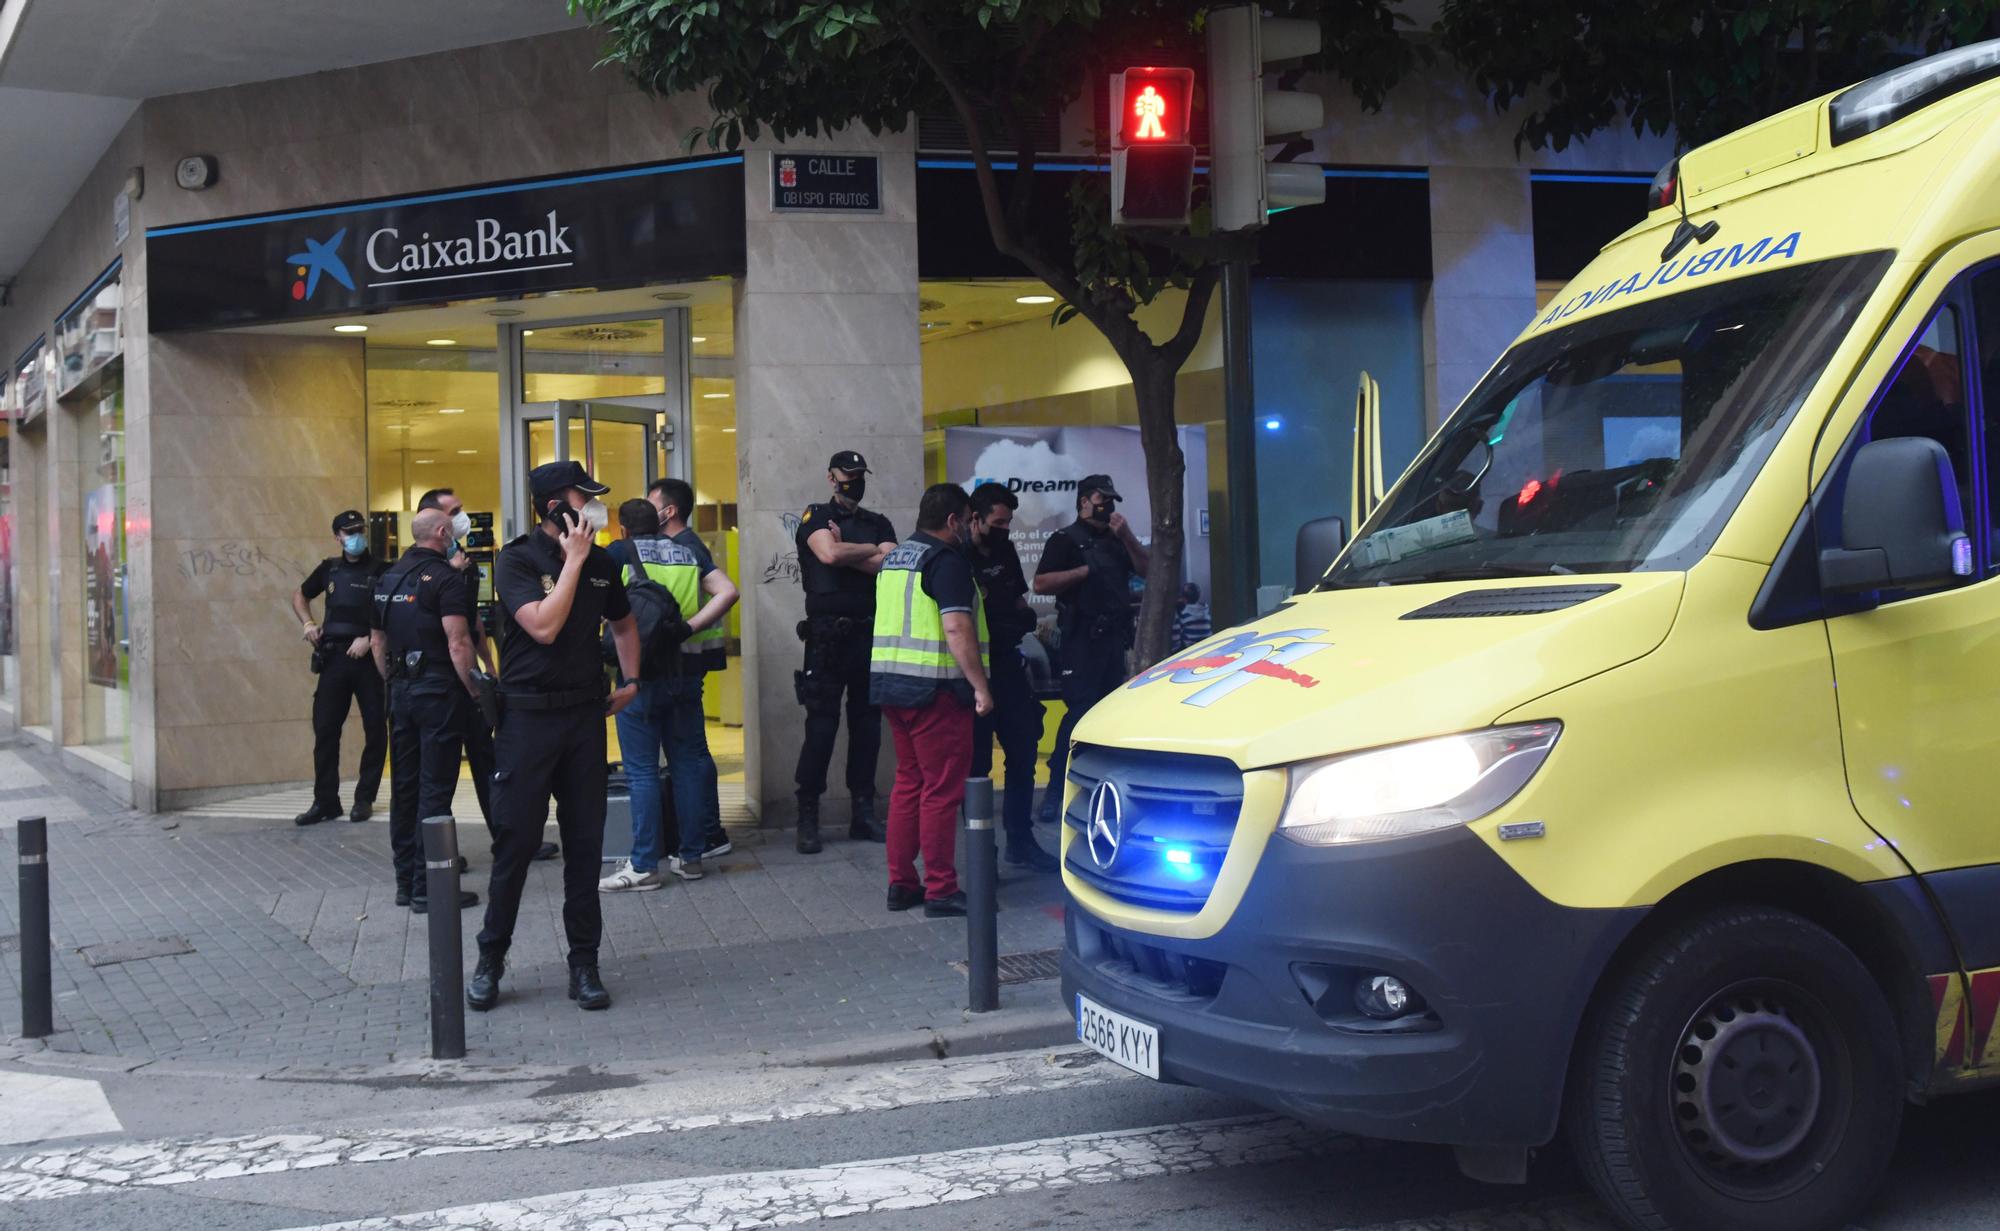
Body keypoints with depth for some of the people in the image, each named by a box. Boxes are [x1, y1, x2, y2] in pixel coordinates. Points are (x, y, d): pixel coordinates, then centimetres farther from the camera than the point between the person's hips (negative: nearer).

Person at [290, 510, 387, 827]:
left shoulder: (380, 571, -2)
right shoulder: (329, 569, 10)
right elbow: (299, 595, 26)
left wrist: (368, 639, -17)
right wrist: (308, 623, 9)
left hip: (370, 658, -3)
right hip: (334, 657, 3)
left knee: (375, 729, 2)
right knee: (325, 729, 2)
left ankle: (365, 798, 13)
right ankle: (325, 801, 9)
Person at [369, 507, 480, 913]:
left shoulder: (387, 579, 11)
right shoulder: (445, 578, -12)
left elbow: (377, 642, 17)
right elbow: (458, 643, -19)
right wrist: (476, 692, -12)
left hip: (401, 692, 7)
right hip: (440, 691, -7)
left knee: (404, 786, 12)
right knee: (435, 789, -4)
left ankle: (406, 881, 19)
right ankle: (428, 887, -3)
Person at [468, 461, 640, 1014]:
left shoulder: (599, 562, 8)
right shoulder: (517, 560, -7)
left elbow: (623, 623, 25)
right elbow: (543, 626, -22)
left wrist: (631, 681, 17)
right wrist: (573, 562, -17)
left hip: (585, 714, 4)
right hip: (528, 715, -4)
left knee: (585, 843, 5)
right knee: (516, 840, 0)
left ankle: (584, 963, 13)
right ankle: (490, 959, 15)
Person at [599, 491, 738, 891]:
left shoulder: (621, 553, 0)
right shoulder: (691, 551, 11)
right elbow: (727, 592, -3)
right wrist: (689, 626, -7)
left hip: (640, 671, -4)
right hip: (687, 670, 4)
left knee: (641, 771, -1)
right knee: (688, 763, 11)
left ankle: (644, 866, -1)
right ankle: (691, 857, 16)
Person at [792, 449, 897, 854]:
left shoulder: (879, 524, 15)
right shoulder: (816, 517, 4)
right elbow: (830, 553, -16)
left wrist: (847, 553, -9)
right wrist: (874, 550, -2)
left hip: (870, 634, 4)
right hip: (828, 634, -4)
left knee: (867, 723, 6)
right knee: (821, 725, -5)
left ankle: (863, 814, 12)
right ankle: (808, 818, -1)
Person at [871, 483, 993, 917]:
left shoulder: (894, 558, 16)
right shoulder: (947, 560, -12)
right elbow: (957, 628, -21)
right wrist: (980, 686, -18)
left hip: (889, 682, 9)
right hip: (933, 686, -9)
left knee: (909, 782, 15)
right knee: (942, 790, -3)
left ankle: (901, 883, 18)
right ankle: (940, 890, -1)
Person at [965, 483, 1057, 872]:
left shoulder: (1005, 551, 11)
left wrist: (1025, 618, 1)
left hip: (1008, 668, 8)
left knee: (1023, 753, 12)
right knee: (976, 763, -1)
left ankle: (1020, 842, 23)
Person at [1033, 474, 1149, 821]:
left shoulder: (1116, 540, 20)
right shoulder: (1066, 540, -1)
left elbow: (1145, 570, 10)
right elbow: (1040, 584, -11)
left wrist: (1127, 536, -2)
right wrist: (1086, 570, -15)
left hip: (1113, 637, 7)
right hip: (1081, 639, -7)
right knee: (1080, 712, -13)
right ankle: (1056, 791, -11)